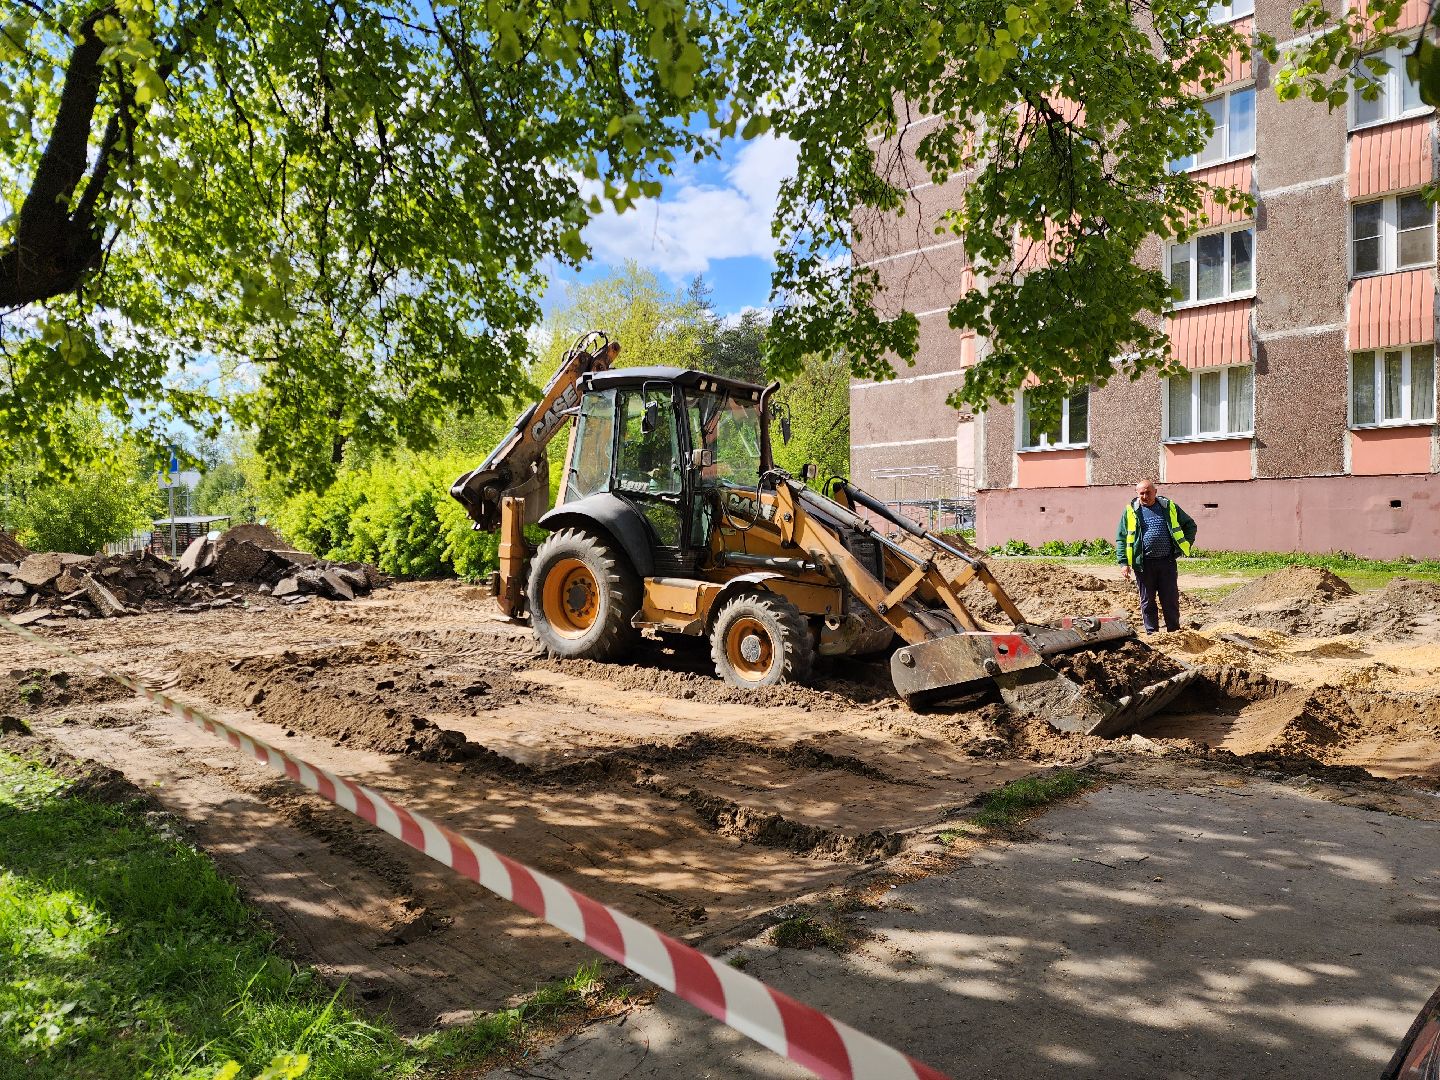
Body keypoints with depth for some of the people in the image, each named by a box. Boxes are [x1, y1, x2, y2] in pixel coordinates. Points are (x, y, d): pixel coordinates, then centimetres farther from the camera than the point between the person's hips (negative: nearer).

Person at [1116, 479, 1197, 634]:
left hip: (1167, 562, 1)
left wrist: (1185, 545, 8)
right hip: (1144, 564, -1)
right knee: (1147, 602, 6)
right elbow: (1121, 538, 2)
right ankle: (1152, 634, 15)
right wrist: (1124, 562, -6)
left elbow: (1190, 524, 19)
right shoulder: (1131, 511, 3)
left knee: (1171, 601, 5)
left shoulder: (1169, 507, 8)